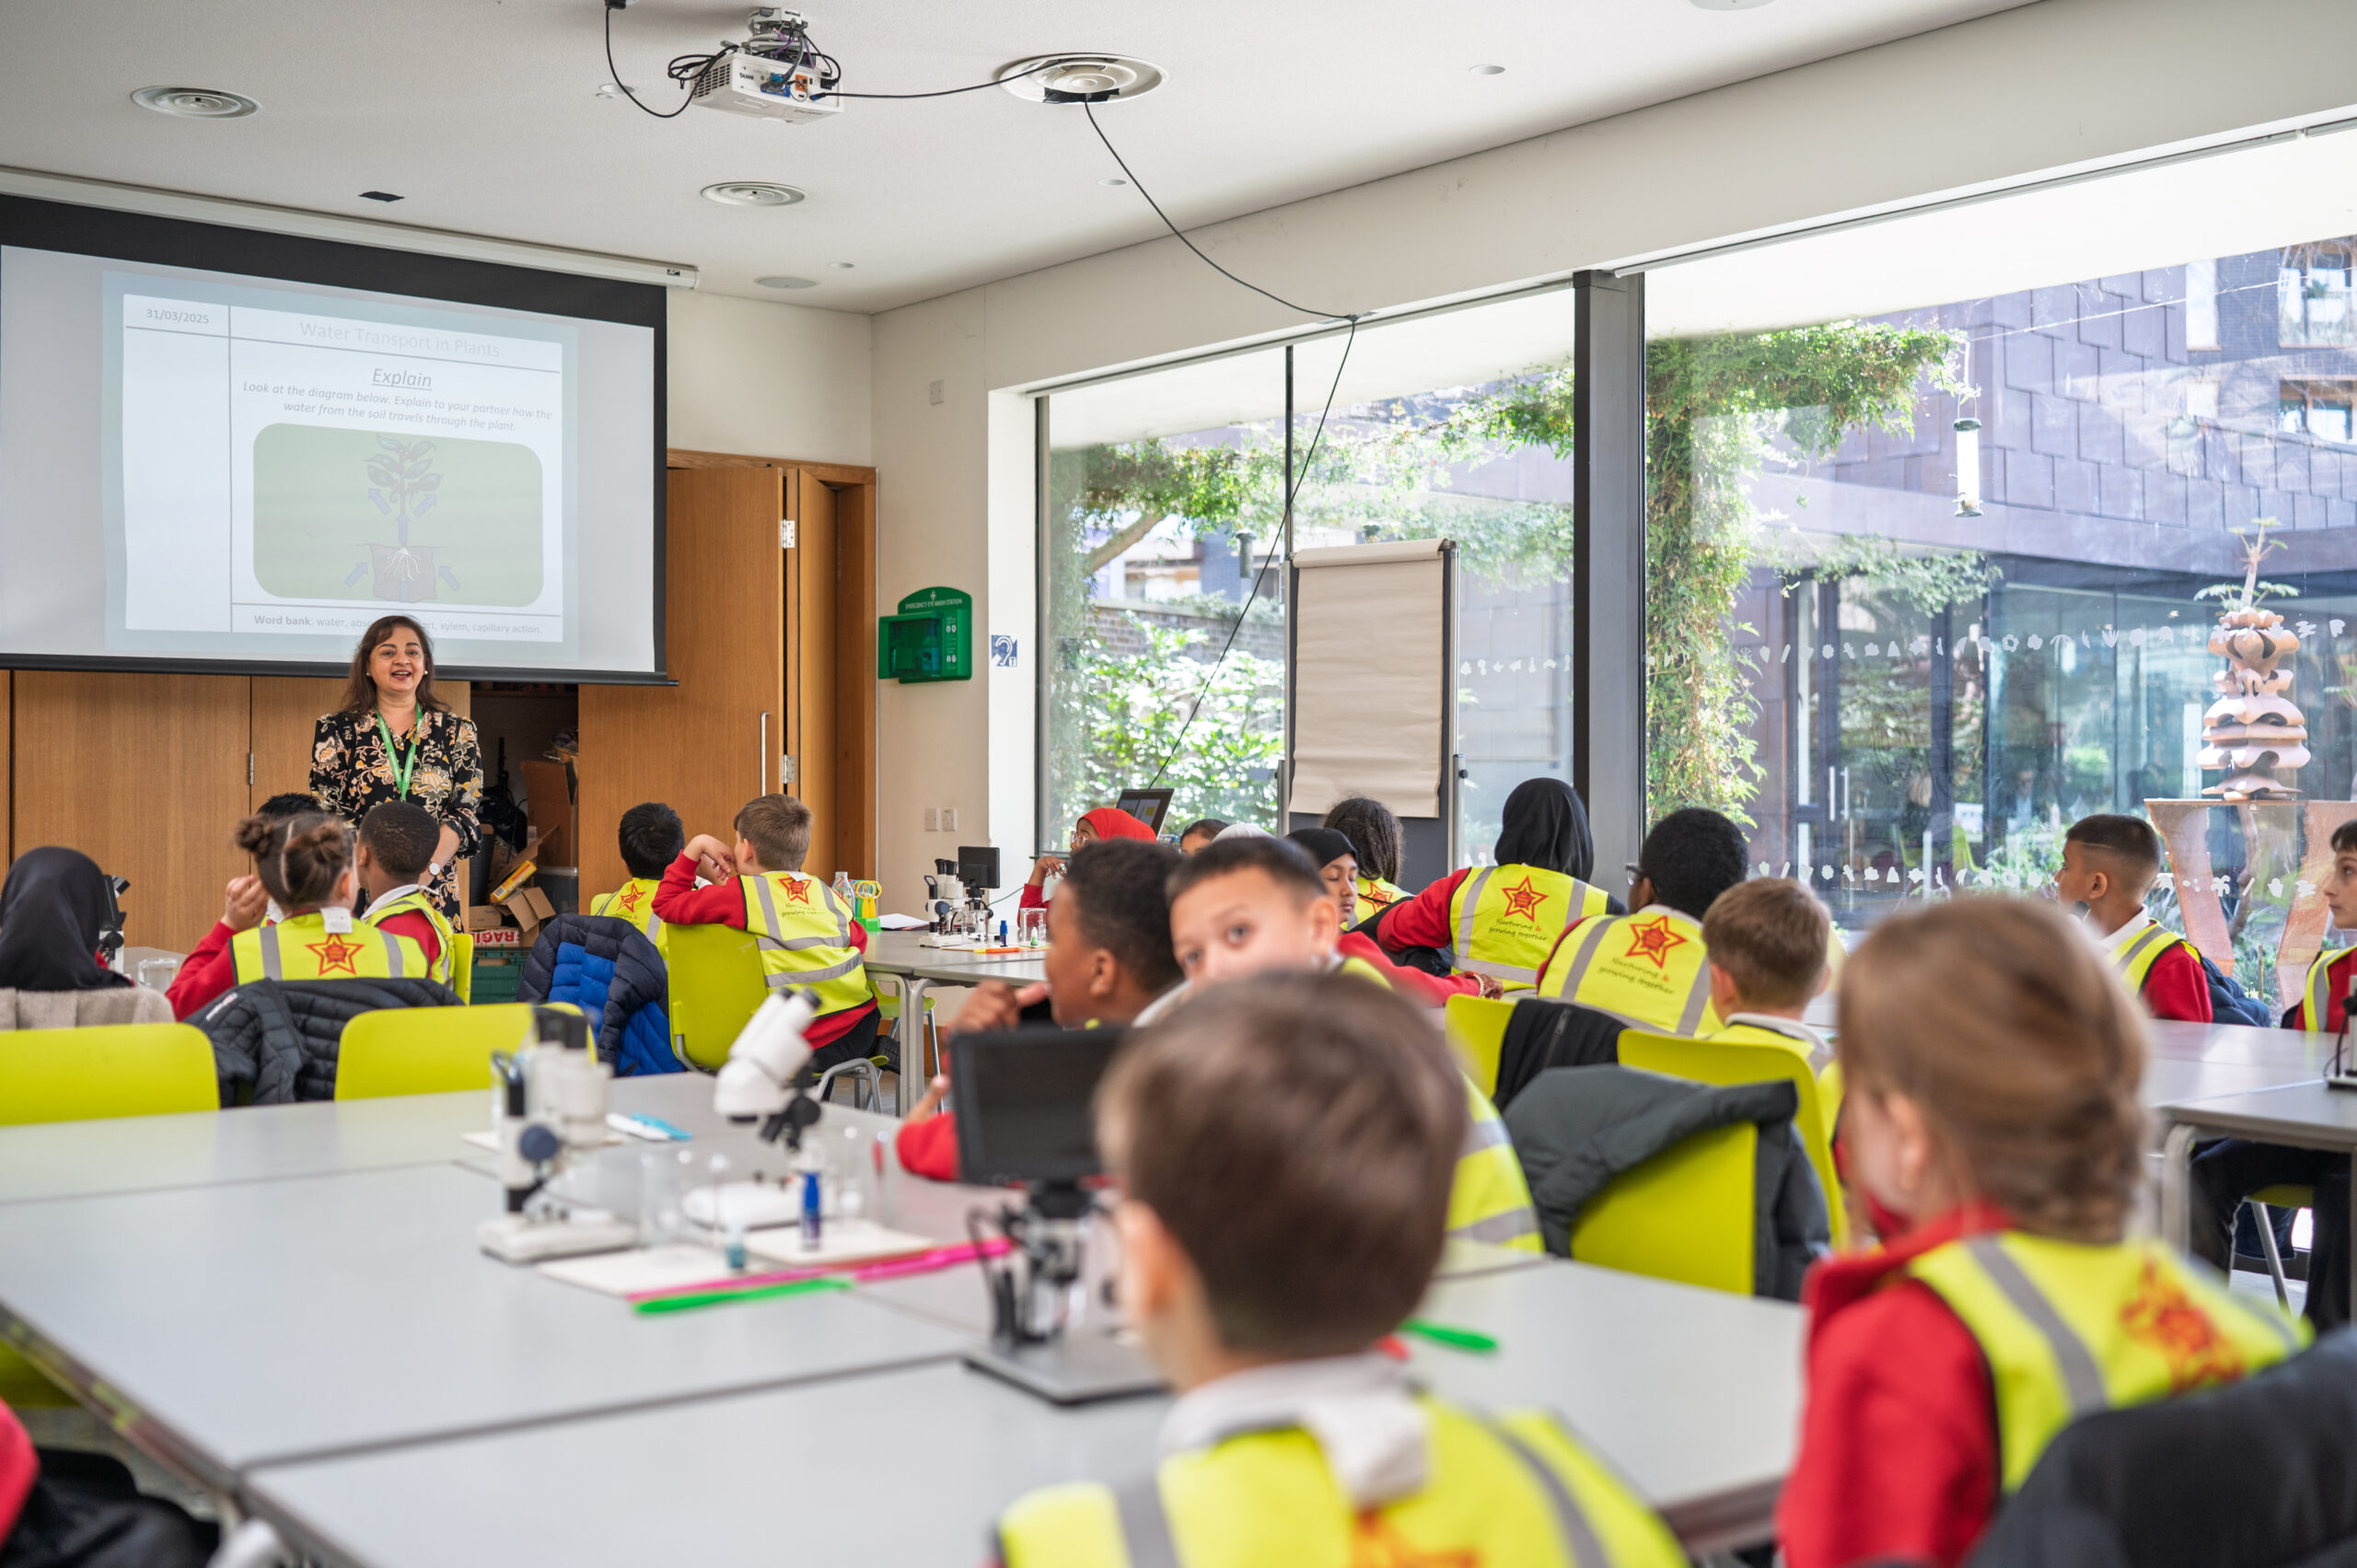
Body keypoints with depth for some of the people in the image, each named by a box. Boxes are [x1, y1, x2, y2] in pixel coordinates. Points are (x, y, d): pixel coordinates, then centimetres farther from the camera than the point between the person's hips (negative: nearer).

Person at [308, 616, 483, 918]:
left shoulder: (458, 732, 10)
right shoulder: (336, 730, 7)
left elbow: (465, 812, 1)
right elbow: (326, 814, 1)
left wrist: (429, 868, -16)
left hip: (434, 894, 1)